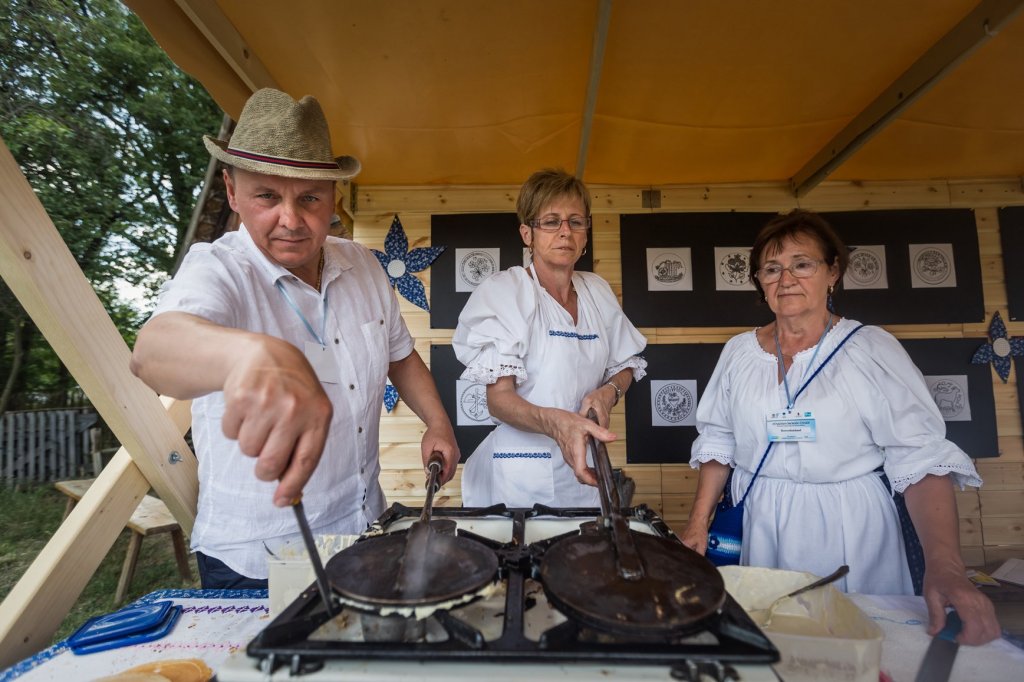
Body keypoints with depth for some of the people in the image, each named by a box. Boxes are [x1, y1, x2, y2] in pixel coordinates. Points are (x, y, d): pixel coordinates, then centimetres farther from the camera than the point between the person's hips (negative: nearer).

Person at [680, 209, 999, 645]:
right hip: (757, 530, 3)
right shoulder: (739, 352, 2)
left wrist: (945, 568, -24)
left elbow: (922, 460, -12)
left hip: (848, 531, -2)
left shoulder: (871, 349, -7)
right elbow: (717, 443, 7)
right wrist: (698, 523, 2)